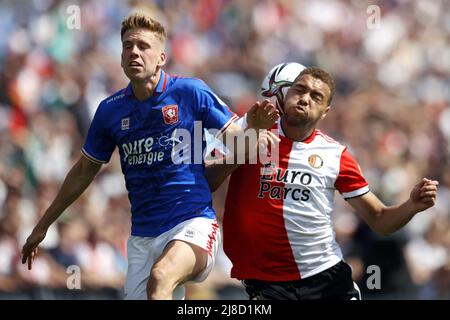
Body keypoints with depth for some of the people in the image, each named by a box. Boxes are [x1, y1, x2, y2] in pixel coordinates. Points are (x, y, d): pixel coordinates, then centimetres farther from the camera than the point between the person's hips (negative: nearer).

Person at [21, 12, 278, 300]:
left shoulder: (191, 93, -4)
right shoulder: (110, 110, 7)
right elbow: (84, 172, 20)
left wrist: (253, 126, -22)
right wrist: (43, 226, 24)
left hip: (193, 223, -5)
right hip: (142, 237, 5)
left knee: (160, 279, -34)